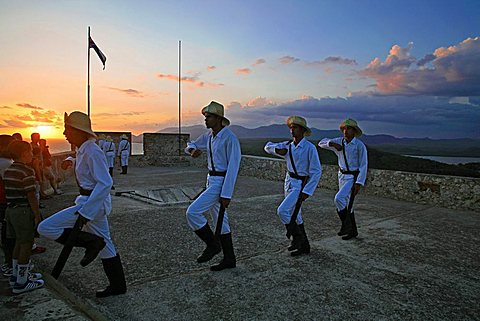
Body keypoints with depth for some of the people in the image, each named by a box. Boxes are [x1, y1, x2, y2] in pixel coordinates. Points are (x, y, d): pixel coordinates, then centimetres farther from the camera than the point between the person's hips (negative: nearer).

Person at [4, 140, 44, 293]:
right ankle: (21, 283, 7)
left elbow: (9, 193, 13)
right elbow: (31, 196, -18)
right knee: (26, 245, 0)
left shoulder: (7, 171, 10)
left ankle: (16, 275, 33)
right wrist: (37, 215, -13)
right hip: (24, 211, -9)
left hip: (11, 210, 9)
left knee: (19, 243, 20)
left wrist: (9, 211, 21)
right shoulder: (27, 171, -17)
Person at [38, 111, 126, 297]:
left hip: (94, 202, -10)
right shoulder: (82, 150, 9)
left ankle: (92, 242, -4)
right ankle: (117, 286, 26)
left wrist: (86, 211, -27)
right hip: (91, 201, 10)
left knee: (45, 228, -10)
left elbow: (105, 183, -26)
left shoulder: (92, 151, -19)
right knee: (105, 245, 15)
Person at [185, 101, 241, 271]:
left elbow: (233, 167, -20)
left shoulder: (230, 138, -18)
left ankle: (212, 244, 6)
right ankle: (229, 259, 24)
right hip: (211, 180, 9)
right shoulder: (209, 135, 7)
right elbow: (191, 145, 22)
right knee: (220, 220, 13)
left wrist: (226, 194, -21)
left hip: (221, 182, -9)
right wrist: (193, 150, -5)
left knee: (192, 212, -13)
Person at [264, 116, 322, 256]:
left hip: (301, 185, -7)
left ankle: (297, 237, 3)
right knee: (294, 215, 14)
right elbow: (268, 147, 13)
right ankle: (304, 246, 29)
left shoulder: (310, 148, -16)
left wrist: (307, 191, -19)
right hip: (289, 182, 7)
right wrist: (277, 150, -8)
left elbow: (316, 171, -16)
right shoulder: (288, 145, 2)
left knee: (282, 211, -19)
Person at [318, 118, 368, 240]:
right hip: (342, 176, 6)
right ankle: (353, 231, 25)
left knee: (339, 198, -22)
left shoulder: (360, 146, -16)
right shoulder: (339, 141, -1)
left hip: (353, 178, -6)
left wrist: (359, 183, -22)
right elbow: (322, 143, -2)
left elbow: (363, 166, -16)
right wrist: (332, 144, -22)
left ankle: (346, 224, -2)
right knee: (347, 204, 11)